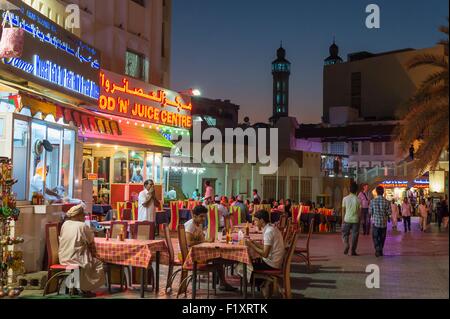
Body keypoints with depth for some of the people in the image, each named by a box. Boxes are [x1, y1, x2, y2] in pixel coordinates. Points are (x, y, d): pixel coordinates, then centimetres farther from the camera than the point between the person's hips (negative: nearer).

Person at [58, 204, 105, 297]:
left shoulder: (65, 224, 5)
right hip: (76, 258, -7)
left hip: (63, 258, 7)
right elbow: (91, 244, -4)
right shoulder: (83, 226, -12)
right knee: (98, 264, 10)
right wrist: (93, 254, 15)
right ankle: (86, 289, 8)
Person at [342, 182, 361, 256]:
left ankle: (346, 244, -10)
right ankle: (353, 251, 10)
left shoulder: (345, 198, -4)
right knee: (354, 235, 8)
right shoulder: (358, 199, -6)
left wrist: (343, 218, 14)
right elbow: (359, 211, -2)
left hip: (347, 219, 1)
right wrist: (359, 219, 11)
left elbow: (343, 210, 3)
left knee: (345, 234, 15)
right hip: (355, 220, 0)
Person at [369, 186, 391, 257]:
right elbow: (389, 212, -4)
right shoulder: (387, 202, -7)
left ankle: (377, 250, -11)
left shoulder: (372, 201, -7)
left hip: (376, 222, -1)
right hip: (384, 222, 1)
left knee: (375, 237, 6)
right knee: (382, 237, 15)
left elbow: (370, 212, -1)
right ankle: (380, 251, 23)